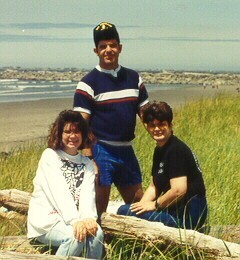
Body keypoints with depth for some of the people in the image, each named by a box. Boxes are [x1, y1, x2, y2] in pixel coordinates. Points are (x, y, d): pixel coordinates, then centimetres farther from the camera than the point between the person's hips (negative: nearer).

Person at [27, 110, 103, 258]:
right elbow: (59, 192, -16)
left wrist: (89, 218, -26)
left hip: (72, 219, 4)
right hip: (46, 219, -4)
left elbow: (88, 194, -5)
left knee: (97, 234, -26)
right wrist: (75, 221, -29)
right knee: (76, 237, -31)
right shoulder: (50, 156, -3)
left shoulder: (87, 164, 12)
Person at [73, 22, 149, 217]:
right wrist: (89, 159, -19)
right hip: (101, 151, -6)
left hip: (126, 150, 6)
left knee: (138, 204, 15)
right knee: (99, 208, -2)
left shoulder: (133, 78, 9)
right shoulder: (88, 83, -7)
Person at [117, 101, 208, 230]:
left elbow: (179, 190, -24)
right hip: (175, 210, 10)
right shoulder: (160, 149, 14)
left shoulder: (176, 150, -16)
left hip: (187, 215, -10)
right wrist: (142, 205, -1)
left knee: (124, 211, -17)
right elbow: (154, 186, 16)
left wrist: (154, 204, -12)